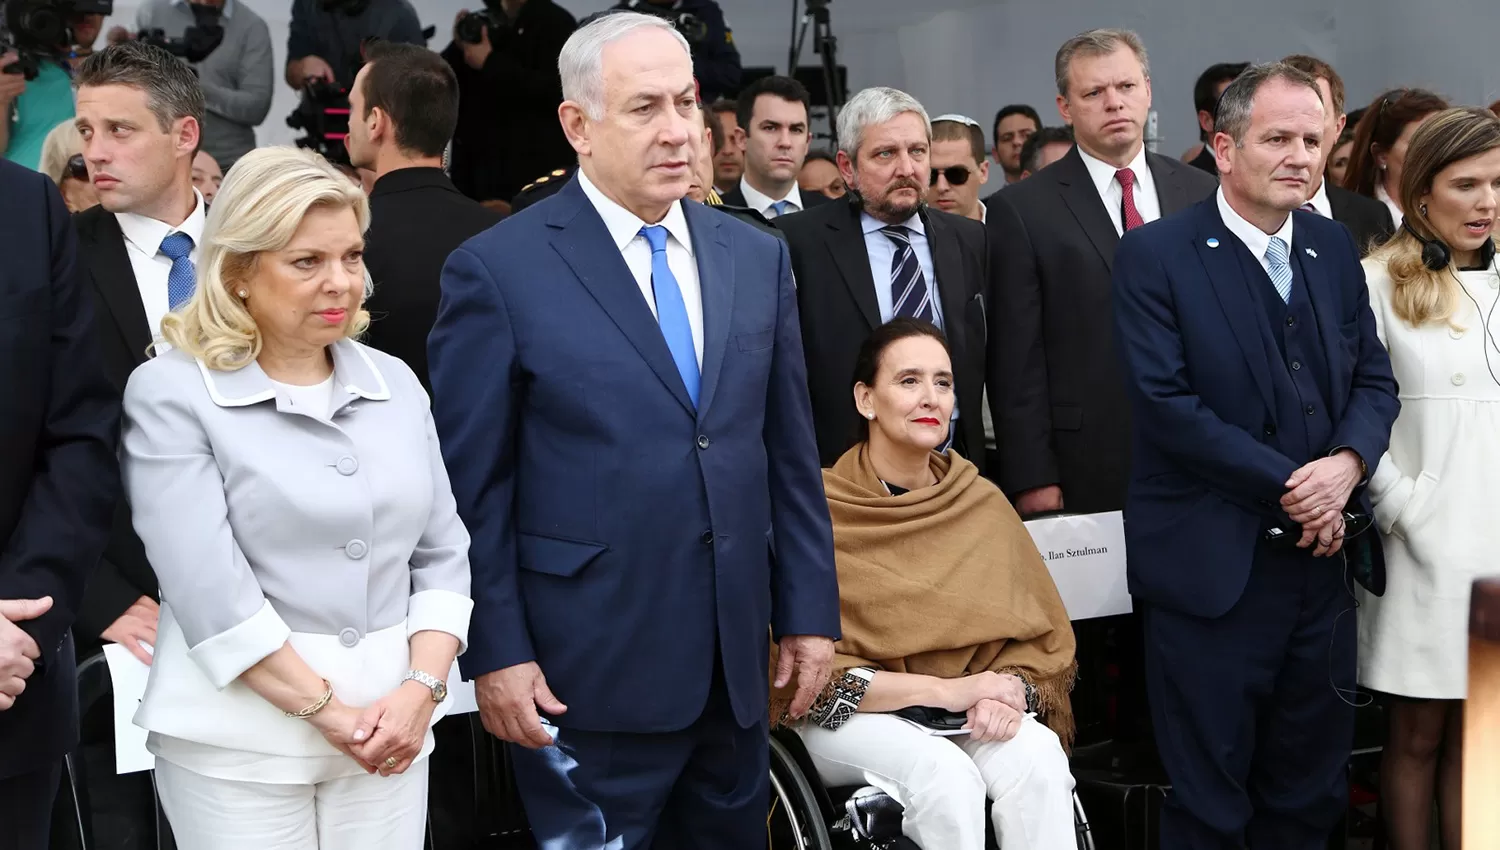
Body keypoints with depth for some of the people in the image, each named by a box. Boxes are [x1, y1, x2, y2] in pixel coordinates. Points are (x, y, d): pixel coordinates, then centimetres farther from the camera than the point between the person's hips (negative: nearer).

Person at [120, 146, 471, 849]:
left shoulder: (395, 383, 9)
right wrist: (326, 709, -12)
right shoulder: (170, 393, -5)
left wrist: (421, 689, -6)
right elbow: (207, 586, -12)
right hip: (241, 739, -4)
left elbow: (443, 553, 8)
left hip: (390, 725, 4)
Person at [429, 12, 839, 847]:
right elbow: (473, 487, -7)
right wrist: (495, 652, -10)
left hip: (735, 664, 5)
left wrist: (810, 610, 7)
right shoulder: (499, 270, -8)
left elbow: (791, 456, 10)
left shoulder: (757, 257, 7)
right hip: (590, 671, -5)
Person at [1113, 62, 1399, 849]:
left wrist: (1346, 464, -12)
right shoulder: (1155, 256, -8)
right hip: (1212, 569, -5)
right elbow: (1166, 403, -16)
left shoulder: (1334, 248, 10)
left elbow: (1374, 378, 9)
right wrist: (1288, 487, -16)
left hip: (1321, 561, 6)